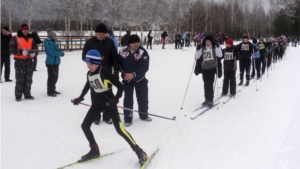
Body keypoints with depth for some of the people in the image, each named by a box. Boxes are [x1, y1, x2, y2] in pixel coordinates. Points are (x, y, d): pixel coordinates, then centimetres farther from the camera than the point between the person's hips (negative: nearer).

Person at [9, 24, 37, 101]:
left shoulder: (30, 38, 13)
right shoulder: (15, 38, -4)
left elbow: (35, 47, 18)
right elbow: (11, 49, -9)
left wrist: (32, 52, -4)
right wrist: (21, 52, -21)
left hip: (29, 60, 5)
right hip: (19, 61, -5)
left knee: (28, 78, 9)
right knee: (20, 79, -5)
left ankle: (27, 94, 20)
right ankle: (18, 96, 5)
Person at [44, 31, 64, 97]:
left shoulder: (53, 42, 14)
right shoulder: (48, 43, -15)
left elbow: (57, 50, 17)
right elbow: (52, 53, -23)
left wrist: (60, 52, -5)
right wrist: (61, 53, -11)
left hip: (55, 62, 10)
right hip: (51, 63, -10)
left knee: (55, 76, 16)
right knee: (51, 77, -6)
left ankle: (53, 90, 28)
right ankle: (50, 92, 1)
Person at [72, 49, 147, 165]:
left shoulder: (104, 72, -20)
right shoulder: (89, 74, 2)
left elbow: (120, 86, -20)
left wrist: (115, 100, -31)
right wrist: (80, 98, 24)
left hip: (108, 102, -7)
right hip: (97, 103, 8)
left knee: (119, 129, -12)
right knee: (85, 126, 7)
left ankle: (139, 151, -3)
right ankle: (94, 150, 24)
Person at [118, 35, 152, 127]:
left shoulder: (143, 52, -20)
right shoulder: (123, 51, -11)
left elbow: (144, 67, -28)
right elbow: (119, 62, 6)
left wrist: (134, 74, -40)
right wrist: (122, 72, -1)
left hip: (140, 79, 0)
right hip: (127, 79, 1)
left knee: (143, 97, 12)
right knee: (128, 99, 2)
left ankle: (143, 115, 33)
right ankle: (128, 118, 14)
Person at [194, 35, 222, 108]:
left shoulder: (215, 48, 1)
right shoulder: (202, 49, 7)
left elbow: (219, 55, -13)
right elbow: (197, 57, 1)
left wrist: (218, 47, -19)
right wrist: (198, 50, -11)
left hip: (212, 68, -3)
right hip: (204, 68, 3)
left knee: (210, 84, -10)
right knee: (206, 84, 10)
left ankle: (210, 100, -3)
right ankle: (207, 99, 20)